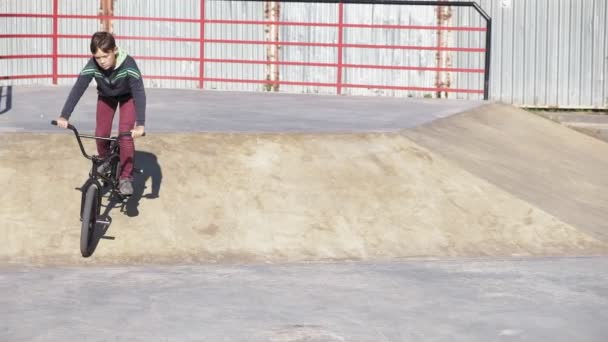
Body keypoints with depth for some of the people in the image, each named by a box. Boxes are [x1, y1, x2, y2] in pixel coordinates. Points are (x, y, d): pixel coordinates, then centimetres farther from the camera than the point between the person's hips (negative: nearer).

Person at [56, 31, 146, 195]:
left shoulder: (128, 64, -41)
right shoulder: (93, 65, -34)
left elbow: (139, 93, -45)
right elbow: (78, 89, -37)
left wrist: (140, 124, -56)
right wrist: (64, 116, -47)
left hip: (127, 96, -3)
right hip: (106, 96, 3)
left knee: (125, 134, -16)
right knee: (101, 133, -2)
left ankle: (125, 177, -4)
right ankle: (105, 161, 29)